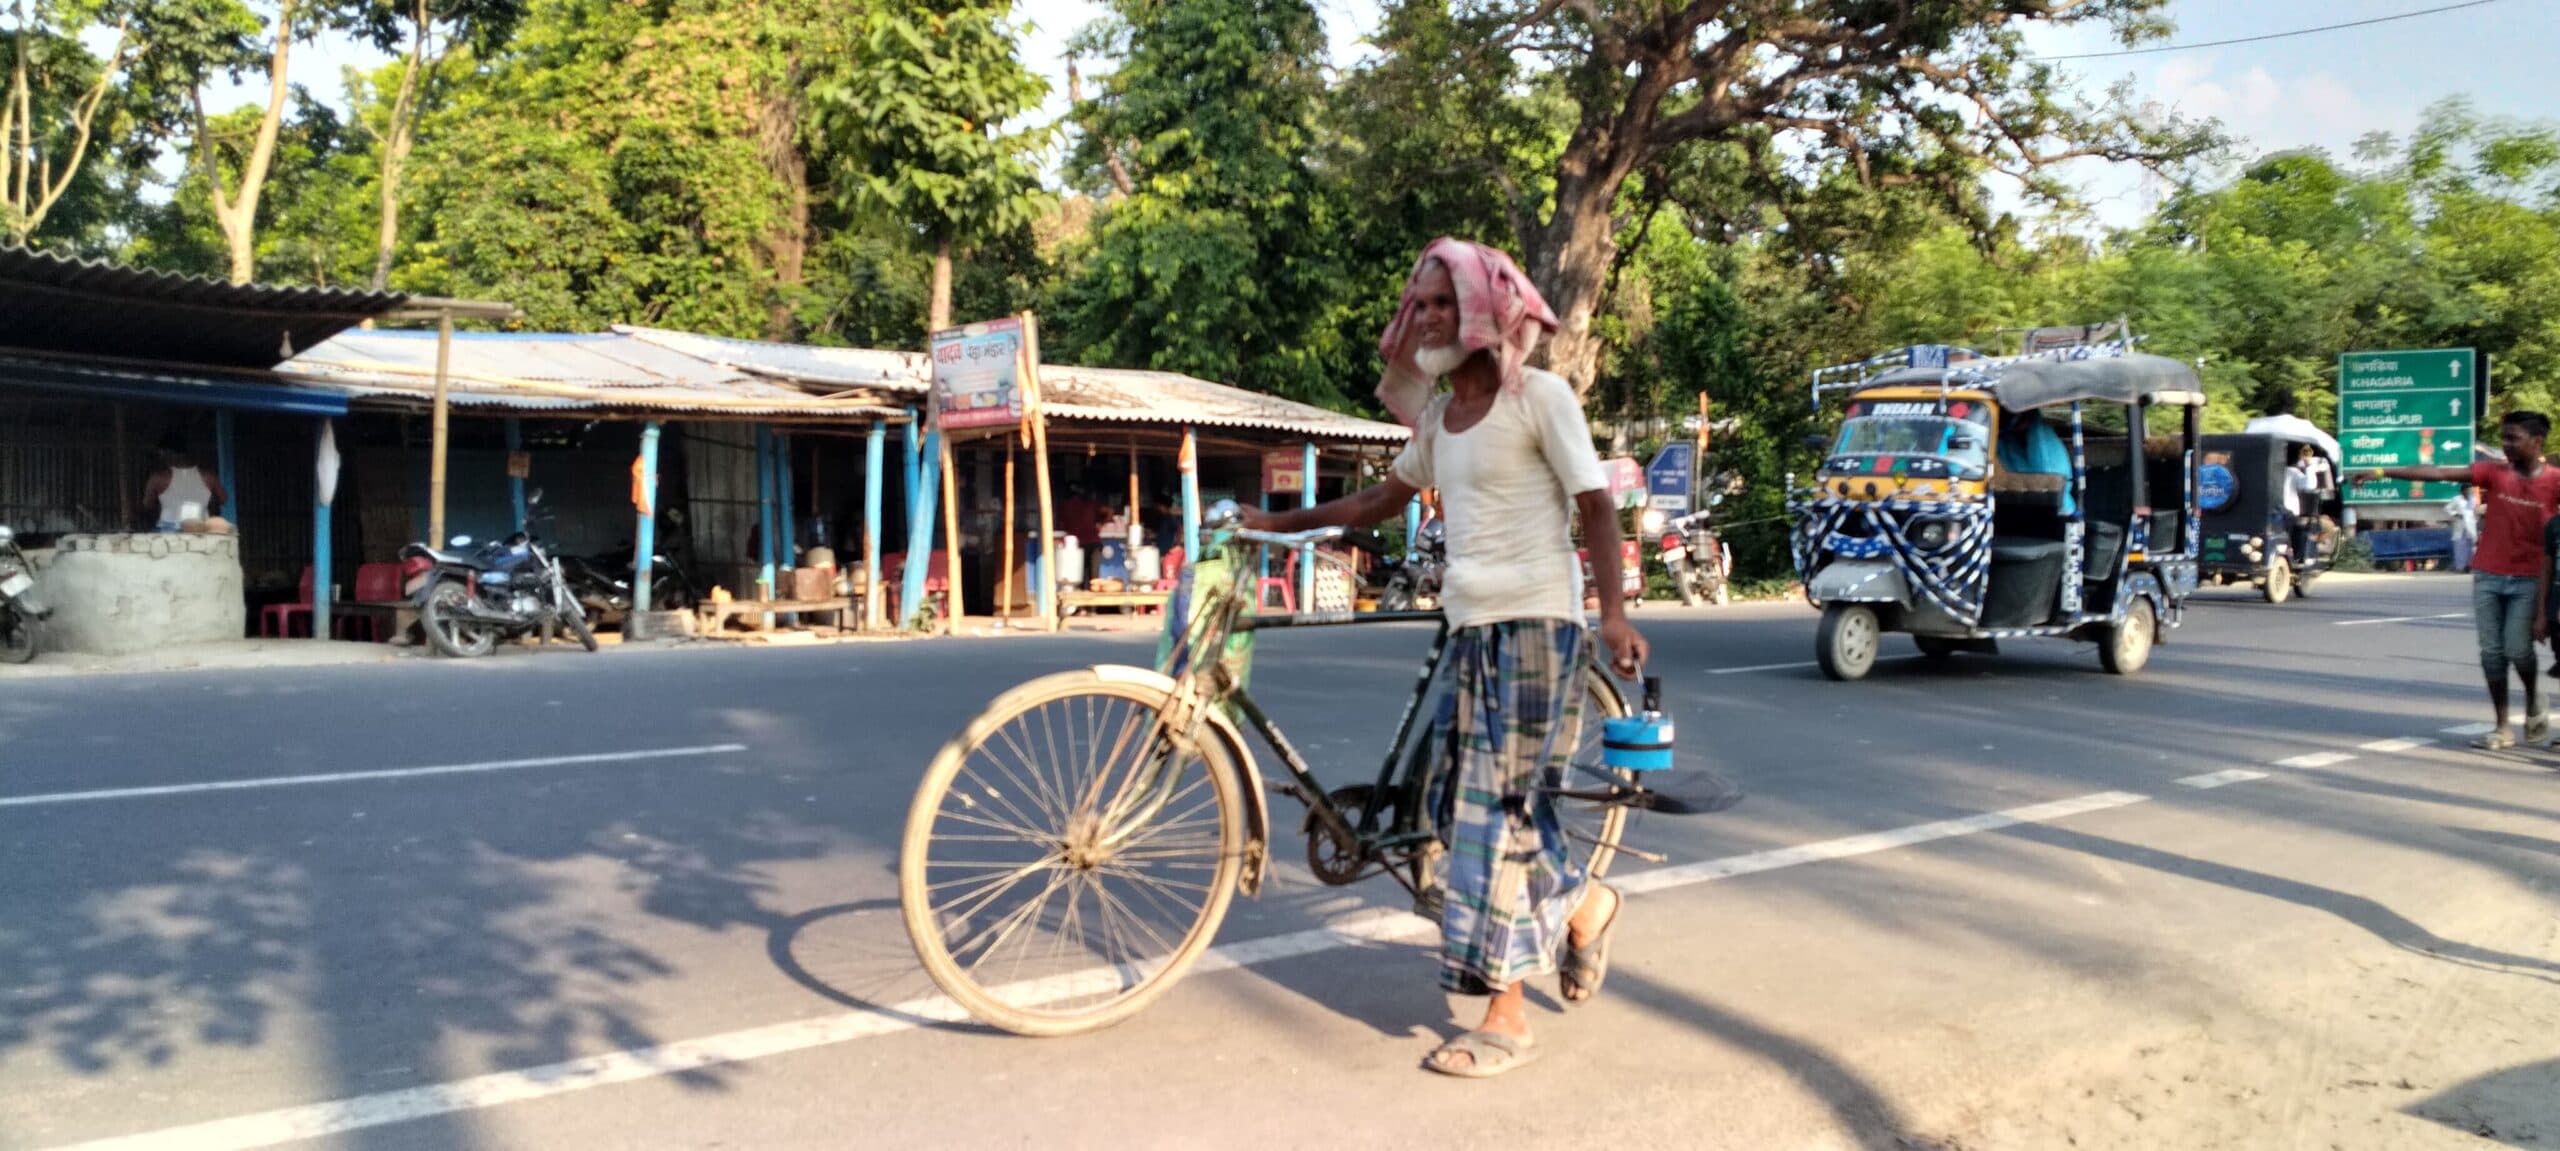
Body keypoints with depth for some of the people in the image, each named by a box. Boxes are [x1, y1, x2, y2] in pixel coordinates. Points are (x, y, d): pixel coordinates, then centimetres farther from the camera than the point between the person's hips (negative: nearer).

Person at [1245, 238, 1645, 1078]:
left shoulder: (1539, 396, -6)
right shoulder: (1439, 415, 13)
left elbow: (1595, 506, -9)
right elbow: (1386, 498, 25)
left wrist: (1613, 613, -20)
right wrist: (1282, 522, 23)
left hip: (1535, 625, -7)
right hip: (1471, 627, 7)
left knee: (1495, 806, -9)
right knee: (1473, 804, 7)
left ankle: (1506, 1016, 0)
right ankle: (1580, 902, 33)